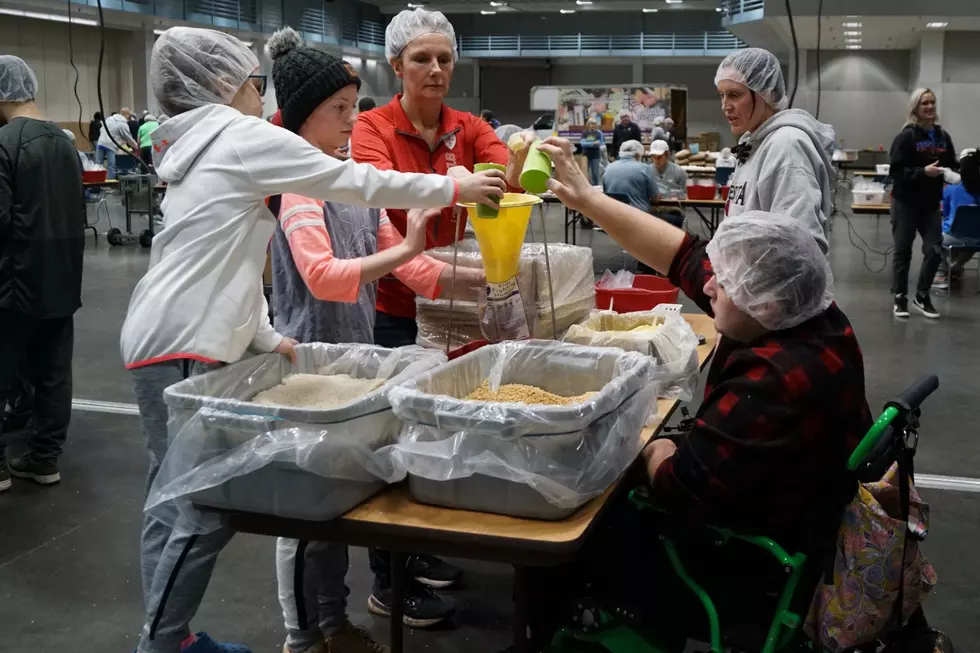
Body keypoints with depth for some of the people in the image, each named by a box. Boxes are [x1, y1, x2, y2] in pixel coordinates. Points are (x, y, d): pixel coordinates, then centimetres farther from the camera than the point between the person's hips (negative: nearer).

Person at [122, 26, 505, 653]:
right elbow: (357, 182, -7)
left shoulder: (202, 147, 20)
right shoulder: (245, 137, -9)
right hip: (183, 346, -10)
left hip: (170, 341, 10)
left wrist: (267, 338, 13)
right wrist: (454, 188, 2)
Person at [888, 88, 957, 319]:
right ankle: (900, 298, 16)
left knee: (935, 251, 1)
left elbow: (952, 166, 12)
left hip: (931, 204, 4)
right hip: (905, 203, -4)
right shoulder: (906, 136, -10)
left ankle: (922, 296, 19)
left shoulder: (943, 136, 5)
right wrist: (923, 171, -24)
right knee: (903, 251, 5)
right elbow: (896, 171, -15)